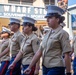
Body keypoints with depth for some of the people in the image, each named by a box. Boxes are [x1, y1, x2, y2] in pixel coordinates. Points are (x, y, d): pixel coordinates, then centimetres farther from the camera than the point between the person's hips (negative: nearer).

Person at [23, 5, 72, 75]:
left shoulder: (62, 33, -9)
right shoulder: (48, 34, 11)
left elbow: (67, 55, -11)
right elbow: (39, 52, 11)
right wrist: (30, 67, 9)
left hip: (56, 68, -7)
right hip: (45, 67, 7)